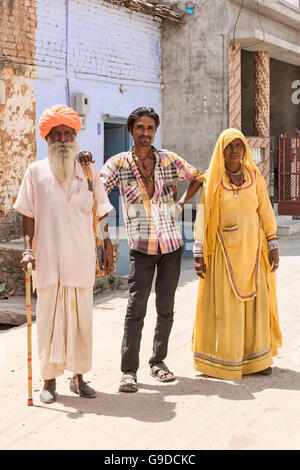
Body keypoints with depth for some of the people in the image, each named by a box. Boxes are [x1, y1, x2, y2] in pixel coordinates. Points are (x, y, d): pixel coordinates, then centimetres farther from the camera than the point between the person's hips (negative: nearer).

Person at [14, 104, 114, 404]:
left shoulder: (89, 172, 10)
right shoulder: (36, 171, 4)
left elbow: (100, 214, 15)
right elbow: (28, 215, 4)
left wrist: (108, 247, 13)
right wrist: (29, 249, -7)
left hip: (82, 259, 2)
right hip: (48, 260, -2)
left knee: (81, 318, 6)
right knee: (49, 318, 2)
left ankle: (78, 376, 20)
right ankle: (49, 380, 14)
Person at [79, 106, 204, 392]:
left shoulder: (169, 159, 6)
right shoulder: (119, 163, 0)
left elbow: (197, 178, 21)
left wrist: (180, 204, 12)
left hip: (172, 243, 3)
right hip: (142, 247, -3)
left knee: (166, 307, 9)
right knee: (136, 307, -8)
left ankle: (158, 361, 22)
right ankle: (129, 370, -1)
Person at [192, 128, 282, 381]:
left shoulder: (255, 178, 5)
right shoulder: (212, 180, -2)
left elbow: (267, 213, 6)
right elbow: (201, 217, -4)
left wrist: (274, 248, 2)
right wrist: (198, 253, -9)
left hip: (252, 251, 3)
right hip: (223, 252, -2)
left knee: (255, 302, 5)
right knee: (224, 305, 0)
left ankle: (257, 358, 17)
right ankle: (224, 361, 11)